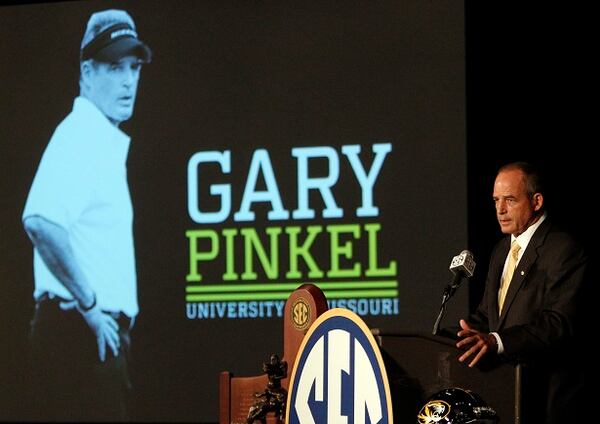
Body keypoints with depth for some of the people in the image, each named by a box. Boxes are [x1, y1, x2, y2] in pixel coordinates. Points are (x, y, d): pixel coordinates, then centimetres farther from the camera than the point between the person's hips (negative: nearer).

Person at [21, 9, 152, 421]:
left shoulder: (107, 141, 19)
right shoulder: (79, 136, -13)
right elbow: (41, 222, -29)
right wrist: (90, 306, -23)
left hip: (101, 332, 10)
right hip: (81, 328, -10)